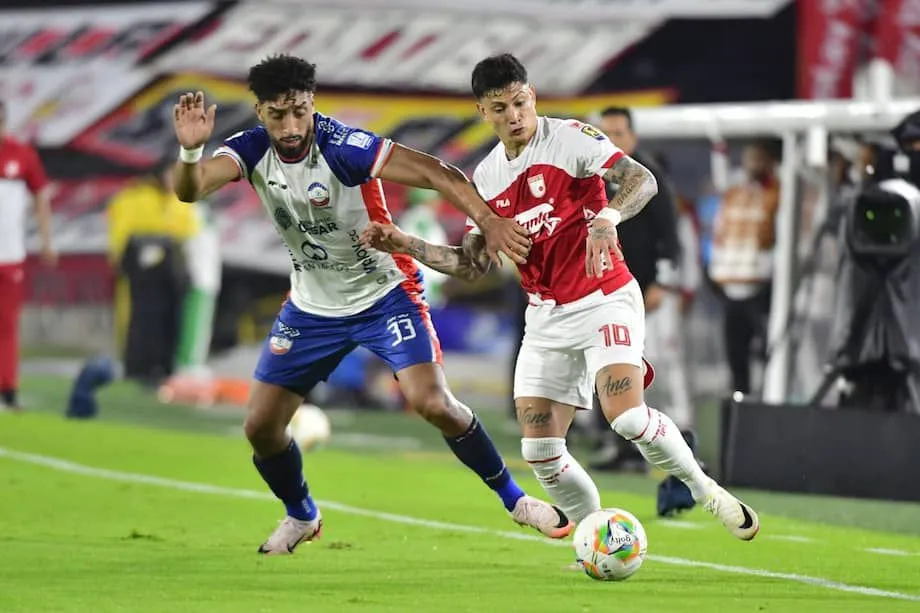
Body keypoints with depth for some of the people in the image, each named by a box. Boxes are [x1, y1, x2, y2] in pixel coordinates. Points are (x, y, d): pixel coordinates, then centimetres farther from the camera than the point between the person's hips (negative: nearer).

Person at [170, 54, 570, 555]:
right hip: (312, 304, 5)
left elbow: (434, 172, -34)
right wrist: (190, 151, -50)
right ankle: (301, 517, 30)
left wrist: (487, 220, -48)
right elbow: (189, 191, -27)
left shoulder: (342, 147, -27)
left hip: (385, 294, -5)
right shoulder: (253, 149, -13)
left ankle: (514, 498, -1)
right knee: (260, 426, 1)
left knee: (432, 403, -22)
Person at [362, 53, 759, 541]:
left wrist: (607, 217, -41)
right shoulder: (485, 177, 9)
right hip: (546, 318, 6)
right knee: (539, 450, -5)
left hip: (604, 299, -6)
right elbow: (471, 264, 15)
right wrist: (404, 244, 4)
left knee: (626, 416, -26)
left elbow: (642, 180, -22)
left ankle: (705, 491, -3)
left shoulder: (570, 138, -9)